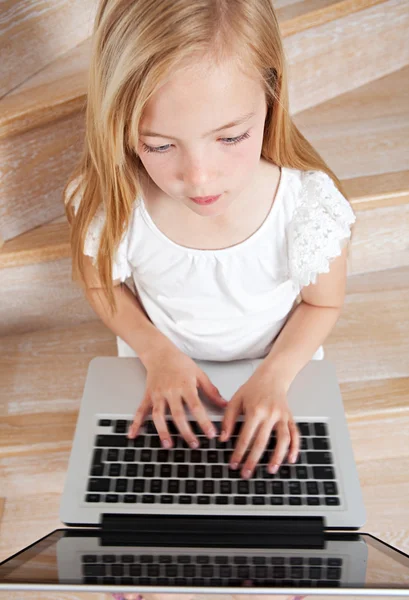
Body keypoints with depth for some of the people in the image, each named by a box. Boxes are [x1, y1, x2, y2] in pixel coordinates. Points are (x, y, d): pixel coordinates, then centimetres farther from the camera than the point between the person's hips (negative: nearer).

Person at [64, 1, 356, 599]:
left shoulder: (309, 204, -32)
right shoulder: (110, 206, -31)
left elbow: (323, 302, -11)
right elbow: (102, 284, -7)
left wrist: (276, 376, -23)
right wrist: (157, 351, -20)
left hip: (276, 375, 0)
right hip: (164, 374, 1)